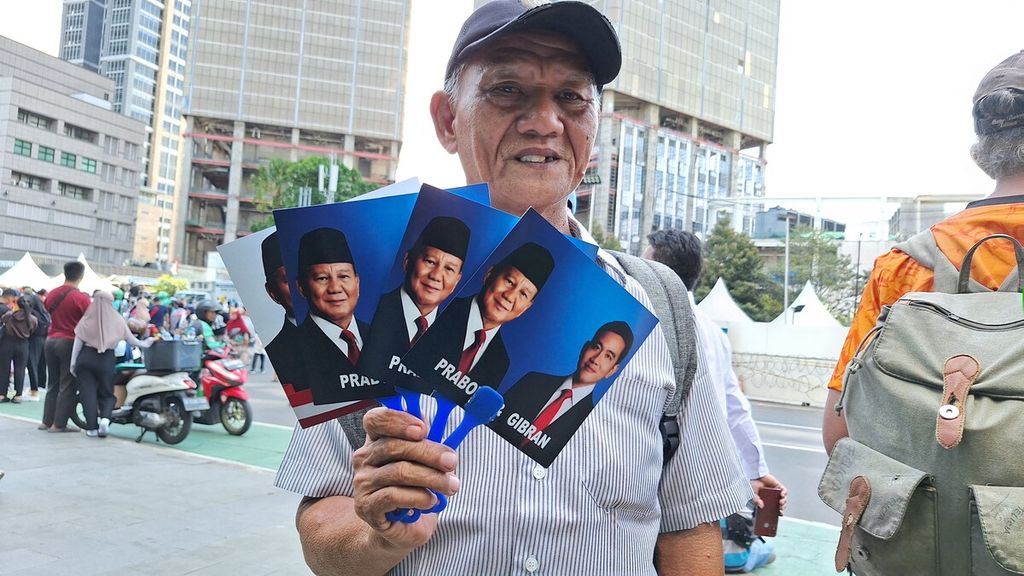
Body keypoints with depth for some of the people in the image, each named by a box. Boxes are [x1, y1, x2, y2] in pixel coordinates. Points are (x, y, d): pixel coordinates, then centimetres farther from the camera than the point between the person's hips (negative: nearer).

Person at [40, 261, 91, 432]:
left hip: (51, 340, 6)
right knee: (68, 386, 0)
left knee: (53, 384, 16)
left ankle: (47, 421, 17)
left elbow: (50, 313, 16)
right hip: (70, 343, -6)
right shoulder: (81, 298, -14)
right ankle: (59, 424, 0)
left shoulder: (51, 295, 6)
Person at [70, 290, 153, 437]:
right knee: (106, 393, 12)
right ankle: (105, 418, -13)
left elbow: (77, 343, 0)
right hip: (106, 360, 0)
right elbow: (131, 339, 10)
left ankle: (92, 427, 5)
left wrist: (73, 363, 7)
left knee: (88, 393, 7)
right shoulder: (117, 320, 1)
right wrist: (144, 344, 29)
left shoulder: (87, 320, -1)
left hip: (86, 358, 0)